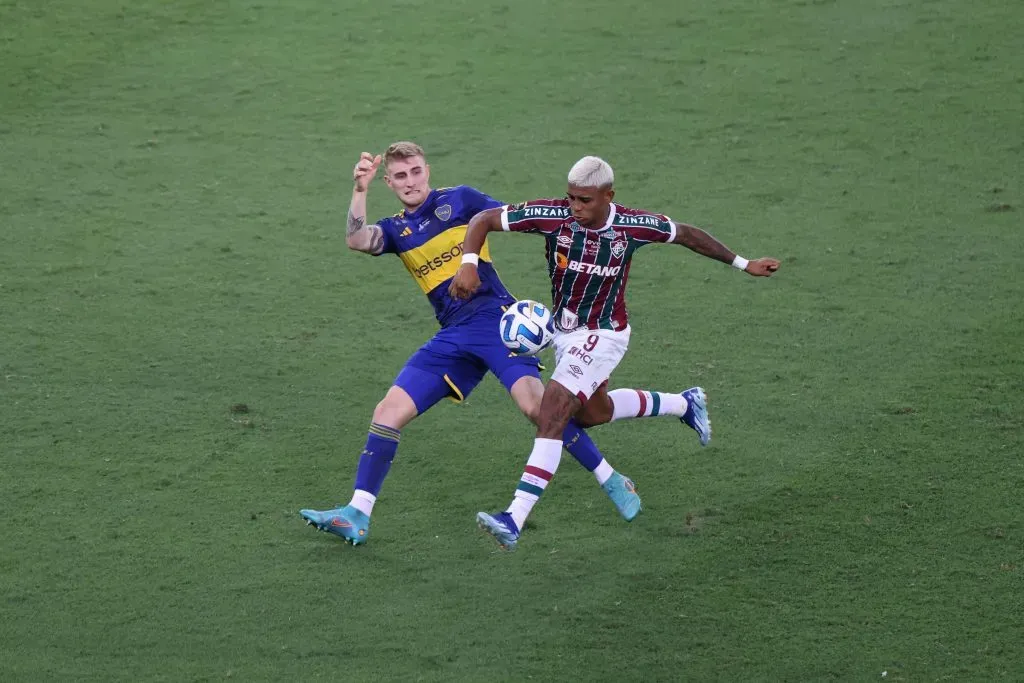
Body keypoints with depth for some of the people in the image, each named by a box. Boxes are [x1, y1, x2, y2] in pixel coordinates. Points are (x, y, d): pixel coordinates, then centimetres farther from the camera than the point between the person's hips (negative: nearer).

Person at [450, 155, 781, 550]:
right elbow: (483, 220, -14)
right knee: (591, 412, 25)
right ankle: (685, 404, 50)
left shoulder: (632, 225, -20)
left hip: (604, 335, -5)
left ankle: (515, 519, -26)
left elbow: (687, 235, -1)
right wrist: (469, 264, -33)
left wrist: (744, 265, 7)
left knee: (553, 408, -22)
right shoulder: (553, 214, -19)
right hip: (563, 331, 5)